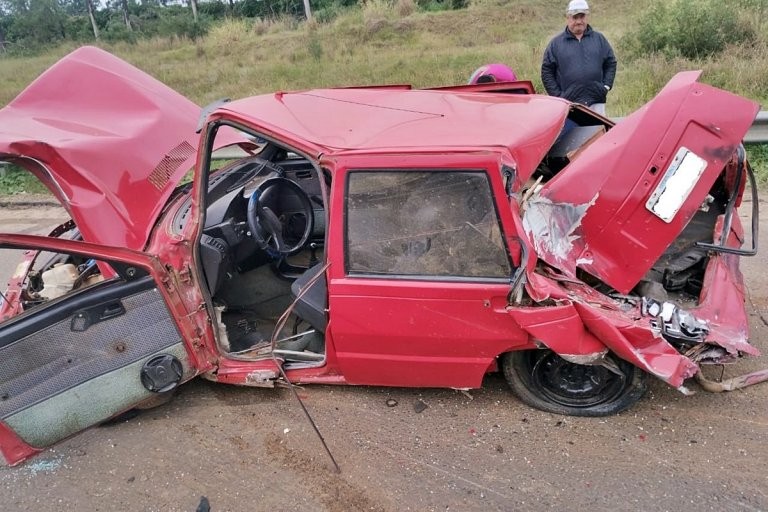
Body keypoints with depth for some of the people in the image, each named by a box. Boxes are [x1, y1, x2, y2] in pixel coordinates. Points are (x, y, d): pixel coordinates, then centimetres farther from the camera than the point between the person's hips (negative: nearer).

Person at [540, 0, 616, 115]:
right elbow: (546, 71, 4)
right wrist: (557, 95, -4)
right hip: (568, 104, -2)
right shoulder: (556, 43, 5)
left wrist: (606, 86, 5)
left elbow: (611, 63, 18)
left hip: (596, 102, 3)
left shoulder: (599, 39, 12)